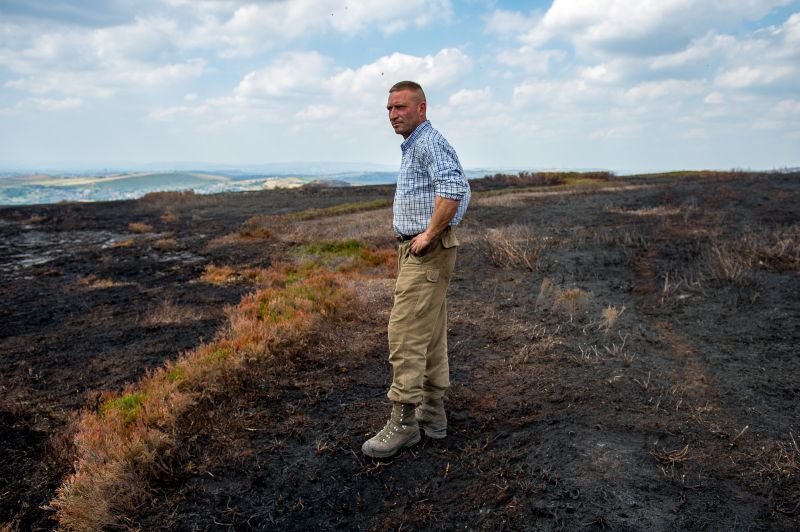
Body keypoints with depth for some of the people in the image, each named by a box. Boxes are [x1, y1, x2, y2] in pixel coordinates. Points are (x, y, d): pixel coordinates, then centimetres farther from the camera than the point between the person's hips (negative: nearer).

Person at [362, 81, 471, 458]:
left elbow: (454, 188, -29)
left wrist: (430, 234, -22)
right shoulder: (414, 147, 20)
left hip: (426, 253, -11)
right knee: (430, 336, 13)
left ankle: (403, 422, -1)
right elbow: (464, 191, 26)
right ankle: (433, 413, 22)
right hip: (417, 253, 11)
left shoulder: (429, 143, -12)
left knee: (405, 335, -9)